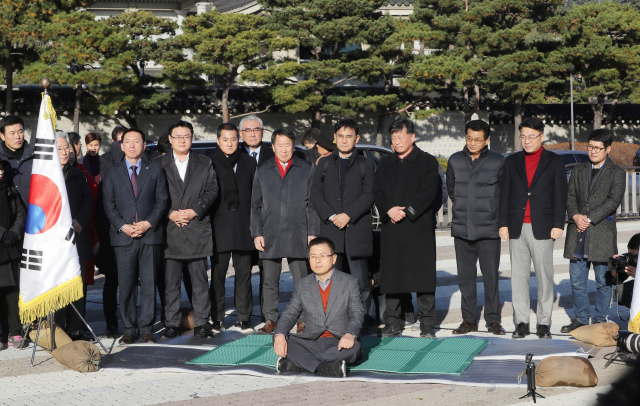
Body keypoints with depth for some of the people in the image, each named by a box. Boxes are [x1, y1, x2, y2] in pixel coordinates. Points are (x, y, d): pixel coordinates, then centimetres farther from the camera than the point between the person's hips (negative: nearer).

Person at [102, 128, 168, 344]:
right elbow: (109, 205, 6)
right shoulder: (112, 172, 11)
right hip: (123, 236, 0)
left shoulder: (156, 170, 10)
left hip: (150, 234, 0)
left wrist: (148, 223, -9)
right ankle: (128, 329, 6)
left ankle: (146, 329, 5)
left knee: (149, 283, -1)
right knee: (126, 284, -1)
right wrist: (123, 227, -9)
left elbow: (162, 201, 5)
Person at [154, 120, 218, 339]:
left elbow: (212, 190, 4)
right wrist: (170, 214, -9)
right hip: (169, 230, 0)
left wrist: (195, 211, -8)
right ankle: (172, 324, 8)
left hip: (197, 229, 1)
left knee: (199, 280, 2)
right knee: (170, 281, 1)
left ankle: (201, 323, 7)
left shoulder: (204, 164, 12)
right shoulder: (158, 164, 8)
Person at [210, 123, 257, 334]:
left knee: (244, 274, 3)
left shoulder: (249, 162, 10)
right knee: (217, 274, 0)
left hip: (244, 227, 2)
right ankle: (217, 319, 7)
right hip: (219, 227, -2)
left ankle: (243, 318, 8)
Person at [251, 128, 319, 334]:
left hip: (297, 234, -2)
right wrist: (256, 233, 3)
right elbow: (256, 205, 11)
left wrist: (312, 232, -2)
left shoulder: (306, 169, 7)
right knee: (270, 280, 5)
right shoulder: (262, 171, 11)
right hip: (270, 235, 2)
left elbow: (312, 203, 5)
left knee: (301, 280, -1)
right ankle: (270, 319, 13)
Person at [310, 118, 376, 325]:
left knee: (361, 280, -4)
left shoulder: (365, 164, 9)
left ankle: (365, 320, 1)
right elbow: (316, 194, 7)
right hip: (330, 230, 2)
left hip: (357, 229, -2)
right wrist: (331, 216, -7)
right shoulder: (324, 163, 14)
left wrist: (348, 215, -13)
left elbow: (369, 195, -1)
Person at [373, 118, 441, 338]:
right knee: (391, 276, 4)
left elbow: (429, 192, -7)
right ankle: (393, 322, 12)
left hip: (419, 228, -4)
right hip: (391, 229, 4)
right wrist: (389, 210, -10)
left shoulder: (427, 162, 3)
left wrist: (407, 211, -15)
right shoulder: (385, 164, 16)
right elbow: (377, 192, 9)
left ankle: (427, 324, 2)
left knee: (423, 276, -4)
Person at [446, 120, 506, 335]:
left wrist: (496, 215, 8)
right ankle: (469, 320, 13)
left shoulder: (498, 162, -2)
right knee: (465, 276, 5)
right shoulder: (455, 161, 7)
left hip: (488, 229, -3)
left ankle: (493, 320, 7)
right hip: (462, 228, 3)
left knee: (491, 276, -2)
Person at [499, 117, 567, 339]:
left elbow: (560, 195, 2)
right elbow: (504, 194, 10)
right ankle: (522, 323, 9)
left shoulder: (554, 161, 5)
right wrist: (503, 224, 3)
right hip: (517, 228, 2)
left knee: (544, 276, 0)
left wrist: (558, 225, -6)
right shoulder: (512, 161, 12)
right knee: (518, 276, 3)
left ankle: (543, 323, 6)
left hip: (542, 228, -2)